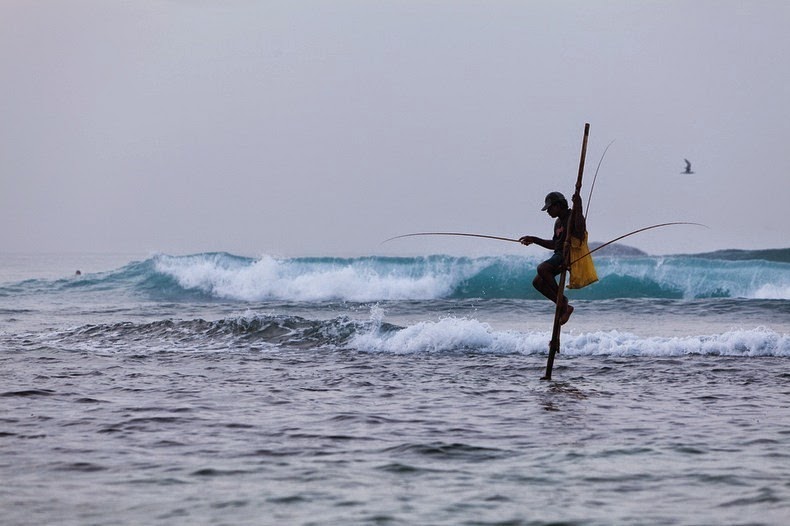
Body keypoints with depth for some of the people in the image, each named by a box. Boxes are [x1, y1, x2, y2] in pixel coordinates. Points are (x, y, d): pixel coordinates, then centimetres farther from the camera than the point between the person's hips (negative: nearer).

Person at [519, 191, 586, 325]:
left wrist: (578, 210, -29)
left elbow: (580, 235, -27)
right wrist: (534, 240, 24)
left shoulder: (573, 217, -9)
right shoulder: (558, 222, 20)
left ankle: (561, 298, -18)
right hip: (559, 254, 10)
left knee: (542, 268, -29)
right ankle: (564, 307, 4)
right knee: (538, 282, 2)